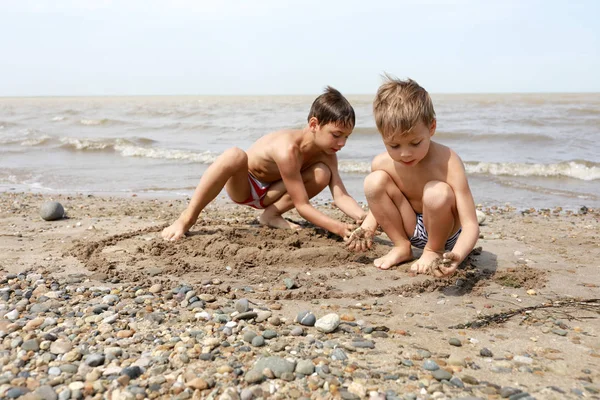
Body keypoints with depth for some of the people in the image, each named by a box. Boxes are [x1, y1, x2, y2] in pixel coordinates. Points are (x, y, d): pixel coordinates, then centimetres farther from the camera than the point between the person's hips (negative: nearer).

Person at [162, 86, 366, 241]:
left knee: (323, 174, -19)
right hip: (240, 185, -6)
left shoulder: (326, 153, -13)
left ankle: (271, 215, -7)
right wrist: (340, 229, -42)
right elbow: (302, 206, -33)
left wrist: (363, 217, -38)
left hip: (270, 191, 6)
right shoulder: (288, 149, -36)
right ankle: (187, 219, -29)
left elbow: (341, 196, -19)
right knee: (235, 155, -43)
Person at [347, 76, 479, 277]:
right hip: (411, 228, 4)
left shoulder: (447, 162, -29)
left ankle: (434, 251, -5)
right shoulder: (382, 164, -15)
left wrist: (456, 256, -51)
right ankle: (401, 247, -1)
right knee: (374, 181, -20)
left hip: (446, 231, -3)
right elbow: (378, 203, 8)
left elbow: (471, 226, -30)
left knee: (437, 192, -36)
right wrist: (367, 228, -13)